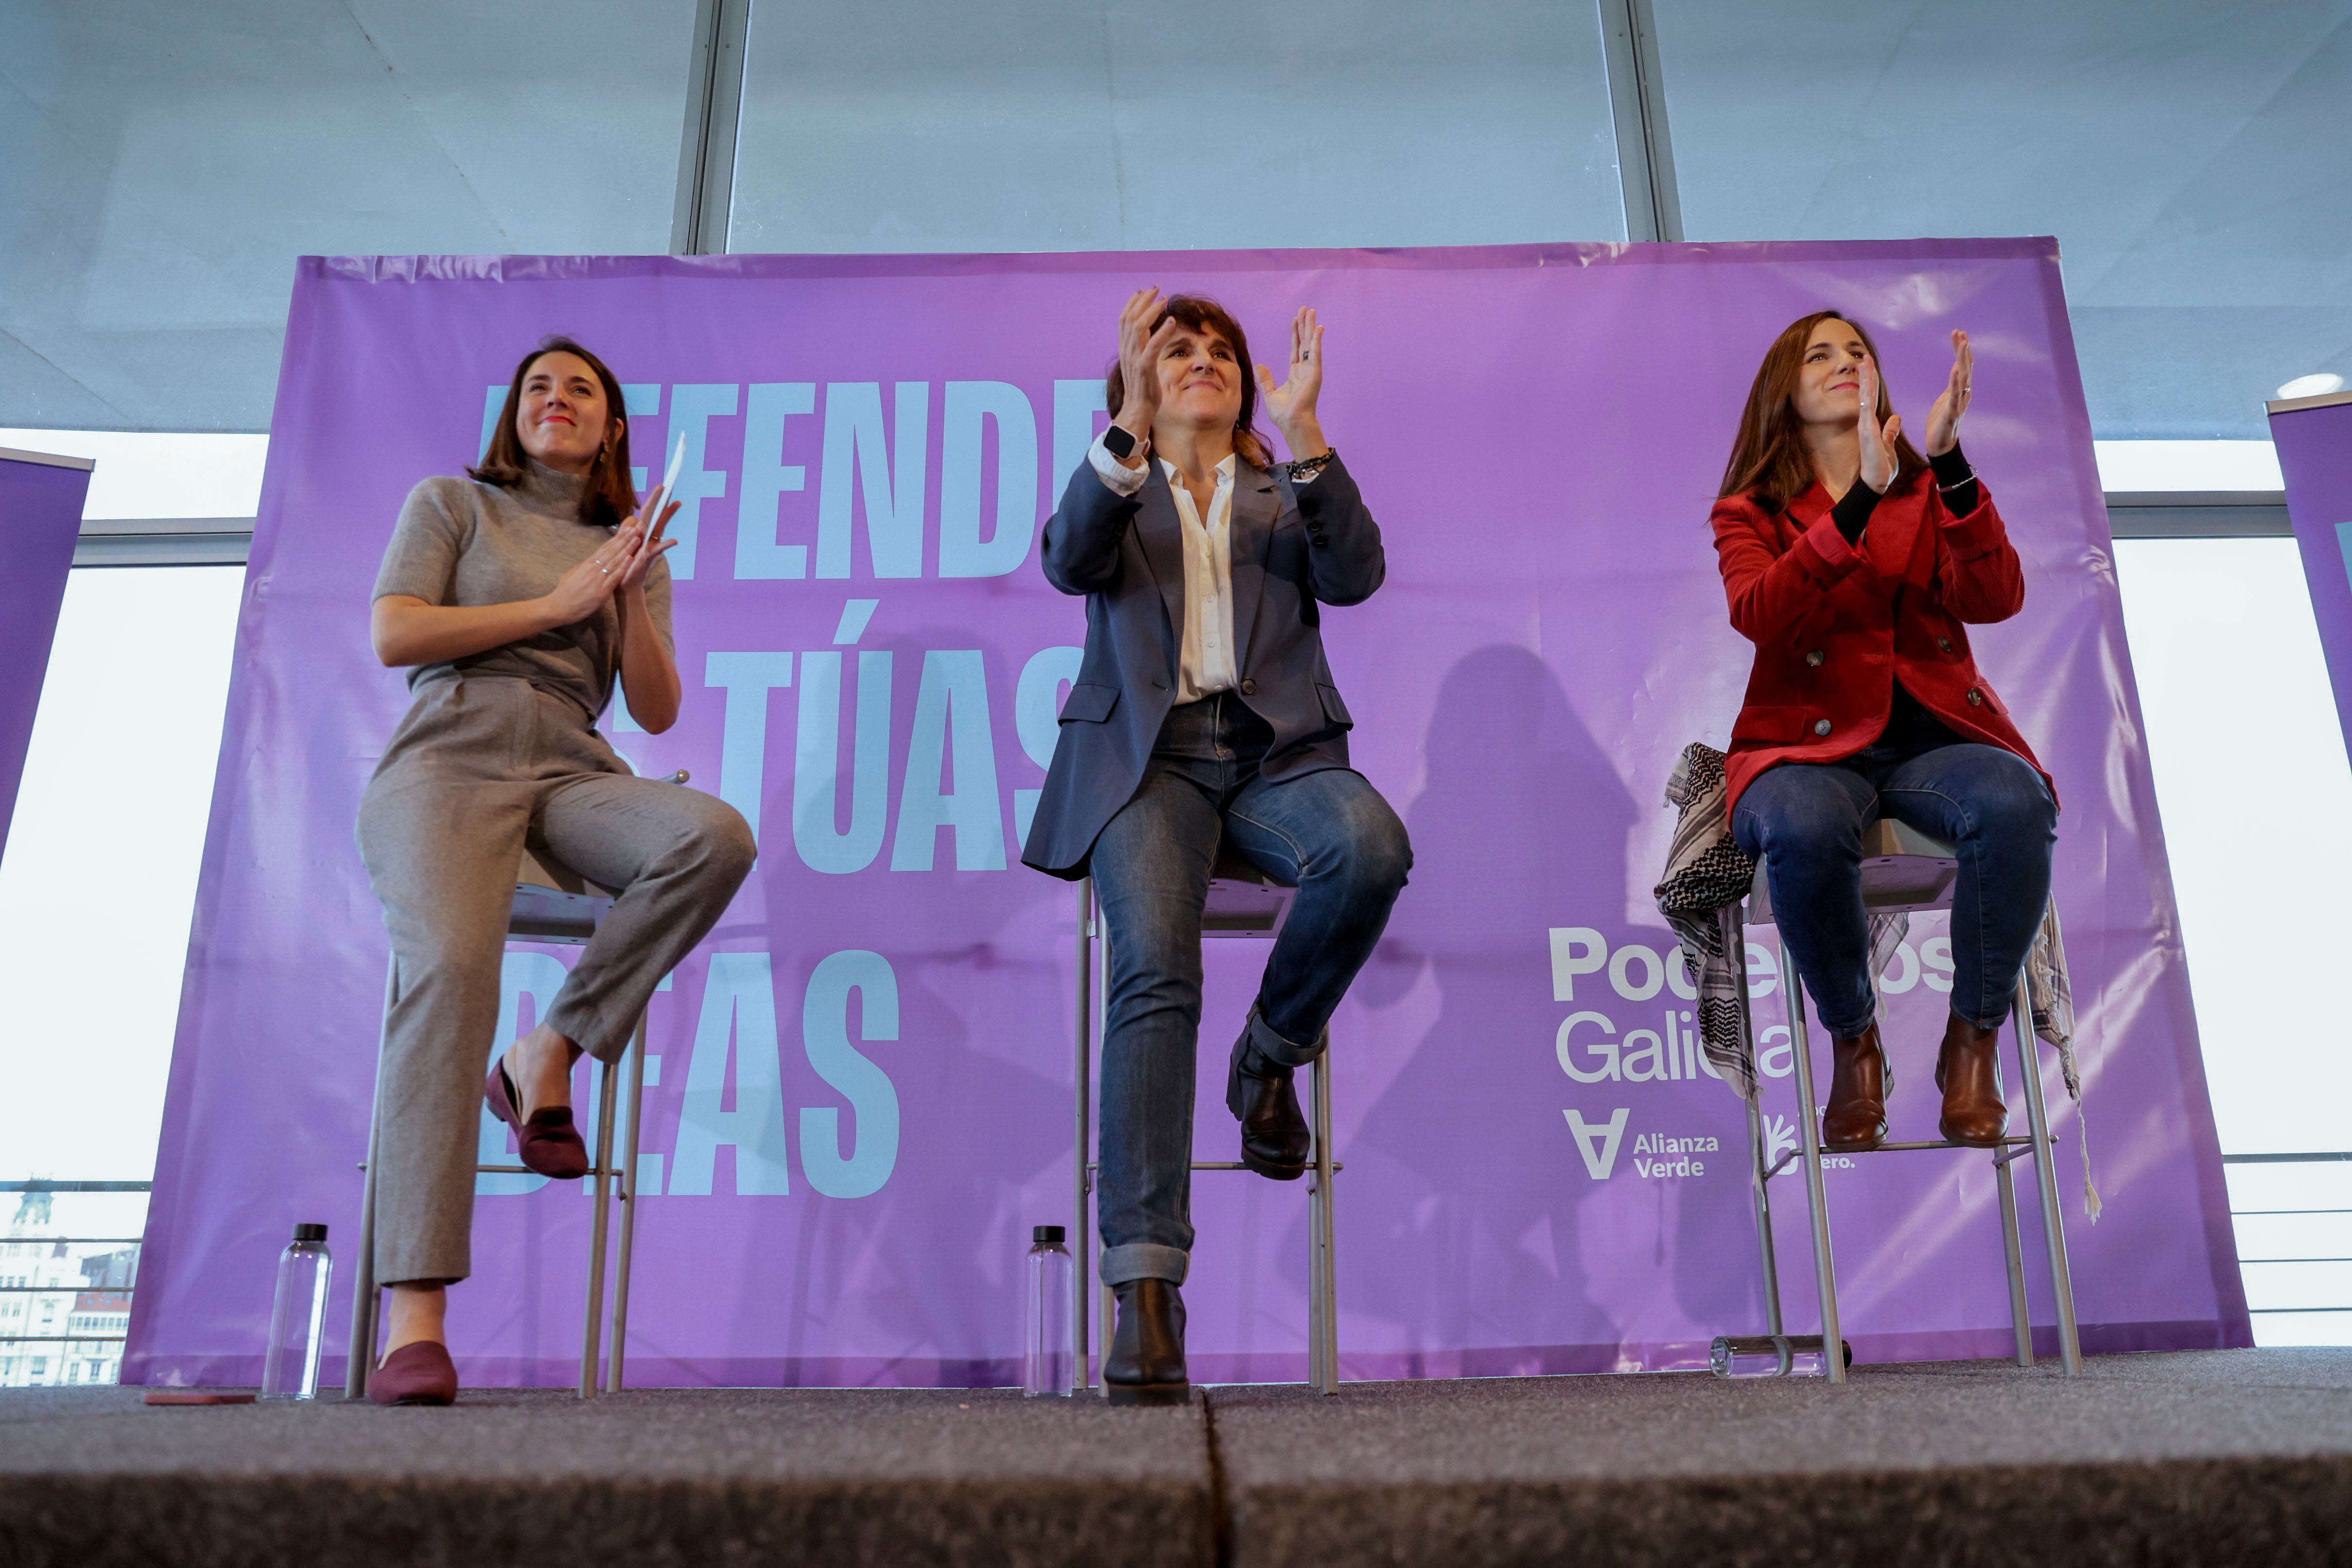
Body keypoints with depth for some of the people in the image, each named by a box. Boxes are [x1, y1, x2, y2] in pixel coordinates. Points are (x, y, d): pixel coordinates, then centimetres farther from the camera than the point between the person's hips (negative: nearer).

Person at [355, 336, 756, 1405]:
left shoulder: (632, 546, 23)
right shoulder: (452, 504, 18)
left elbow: (657, 712, 14)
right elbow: (392, 637, 2)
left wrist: (633, 598, -2)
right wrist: (557, 604, 1)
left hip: (572, 773, 3)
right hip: (450, 757, -3)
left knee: (718, 837, -32)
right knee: (451, 964, -34)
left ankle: (552, 1052, -16)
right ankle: (415, 1315, -34)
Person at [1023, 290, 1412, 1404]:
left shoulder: (1288, 495, 22)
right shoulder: (1117, 487, 19)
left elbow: (1358, 575, 0)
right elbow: (1070, 564, -6)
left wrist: (1306, 436, -12)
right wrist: (1131, 423, -18)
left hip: (1274, 749, 2)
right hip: (1149, 755, -2)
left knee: (1372, 847, -33)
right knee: (1154, 968, -28)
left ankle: (1271, 1053, -5)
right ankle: (1145, 1289, -28)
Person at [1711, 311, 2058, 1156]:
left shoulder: (1928, 494, 16)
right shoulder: (1749, 513, 10)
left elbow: (1996, 599, -4)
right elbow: (1757, 615, -14)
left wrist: (1948, 463, -16)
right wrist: (1862, 498, -23)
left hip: (1934, 735, 2)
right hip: (1810, 742, -2)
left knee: (2016, 806, -33)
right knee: (1805, 829, -37)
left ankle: (1973, 1039, -11)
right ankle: (1853, 1043, -10)